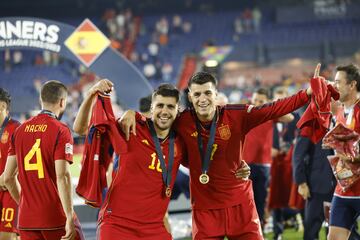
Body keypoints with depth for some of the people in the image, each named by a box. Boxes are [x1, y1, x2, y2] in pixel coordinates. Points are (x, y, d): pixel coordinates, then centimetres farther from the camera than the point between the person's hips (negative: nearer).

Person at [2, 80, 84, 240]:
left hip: (26, 220, 5)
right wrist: (70, 217, -17)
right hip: (56, 218, -5)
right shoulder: (60, 131, -9)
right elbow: (62, 176, -18)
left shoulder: (20, 130, 8)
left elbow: (8, 177, 10)